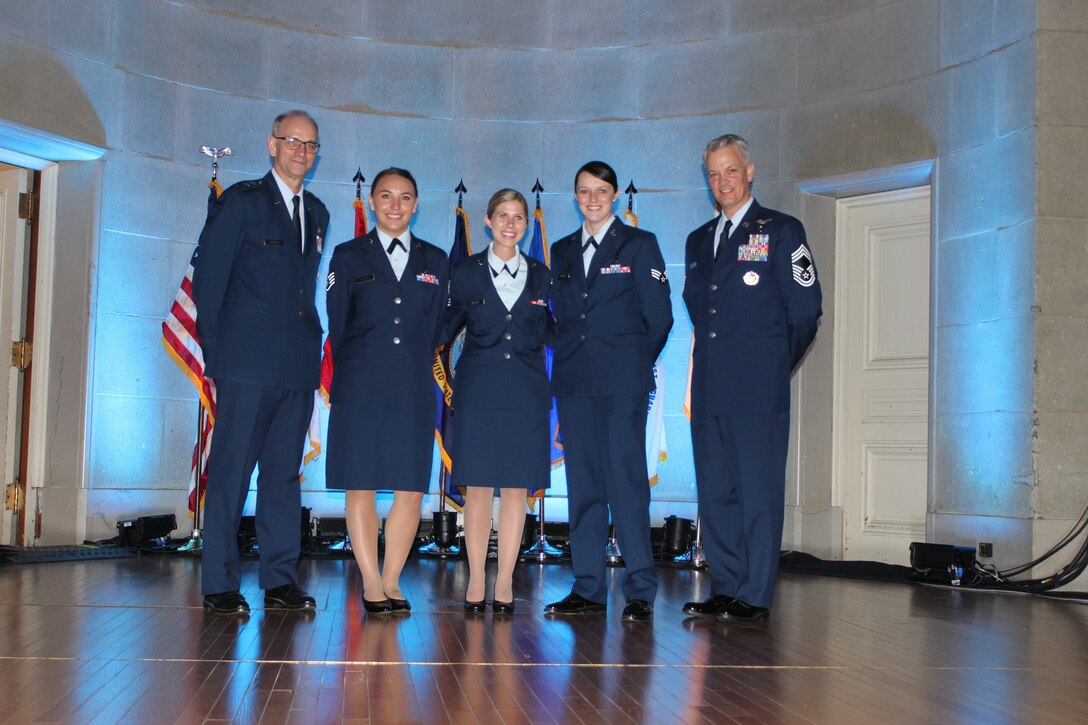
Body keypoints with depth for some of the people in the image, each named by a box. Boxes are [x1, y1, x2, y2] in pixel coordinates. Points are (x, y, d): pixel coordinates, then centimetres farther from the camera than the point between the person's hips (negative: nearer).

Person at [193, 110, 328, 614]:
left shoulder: (317, 213, 18)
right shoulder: (241, 200, 0)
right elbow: (209, 277, -2)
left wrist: (310, 345, 10)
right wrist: (214, 349, -5)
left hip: (299, 365, 6)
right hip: (247, 363, -6)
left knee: (285, 473, 8)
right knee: (230, 471, -2)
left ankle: (280, 580, 14)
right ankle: (219, 585, 4)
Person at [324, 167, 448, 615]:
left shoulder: (435, 261, 13)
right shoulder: (348, 256, 8)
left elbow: (433, 329, 14)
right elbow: (337, 325, 8)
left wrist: (416, 369, 8)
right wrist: (355, 371, 7)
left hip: (413, 391, 2)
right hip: (360, 390, -2)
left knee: (411, 490, 0)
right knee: (361, 488, -1)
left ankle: (392, 581, 12)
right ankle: (372, 583, 9)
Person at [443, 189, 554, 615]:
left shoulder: (541, 276, 10)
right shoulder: (465, 273, 5)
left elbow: (551, 332, 13)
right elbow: (446, 328, 6)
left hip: (526, 395, 1)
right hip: (477, 391, -1)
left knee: (516, 488, 2)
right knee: (477, 488, 0)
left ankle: (504, 583, 9)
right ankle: (476, 580, 10)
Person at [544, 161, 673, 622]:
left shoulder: (639, 244, 4)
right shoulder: (563, 251, 17)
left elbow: (659, 316, 2)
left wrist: (632, 363, 4)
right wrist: (573, 359, 8)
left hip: (622, 382, -5)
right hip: (574, 383, 5)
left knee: (626, 479, -8)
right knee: (582, 484, 5)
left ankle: (640, 591, -3)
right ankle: (588, 588, 10)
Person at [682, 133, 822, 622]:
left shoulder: (781, 231, 2)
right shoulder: (698, 240, 19)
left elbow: (805, 308, 0)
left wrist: (773, 366, 5)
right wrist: (715, 358, 14)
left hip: (758, 387, -6)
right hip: (709, 388, 6)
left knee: (759, 492, -5)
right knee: (714, 492, 6)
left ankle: (755, 597, 0)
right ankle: (725, 590, 14)